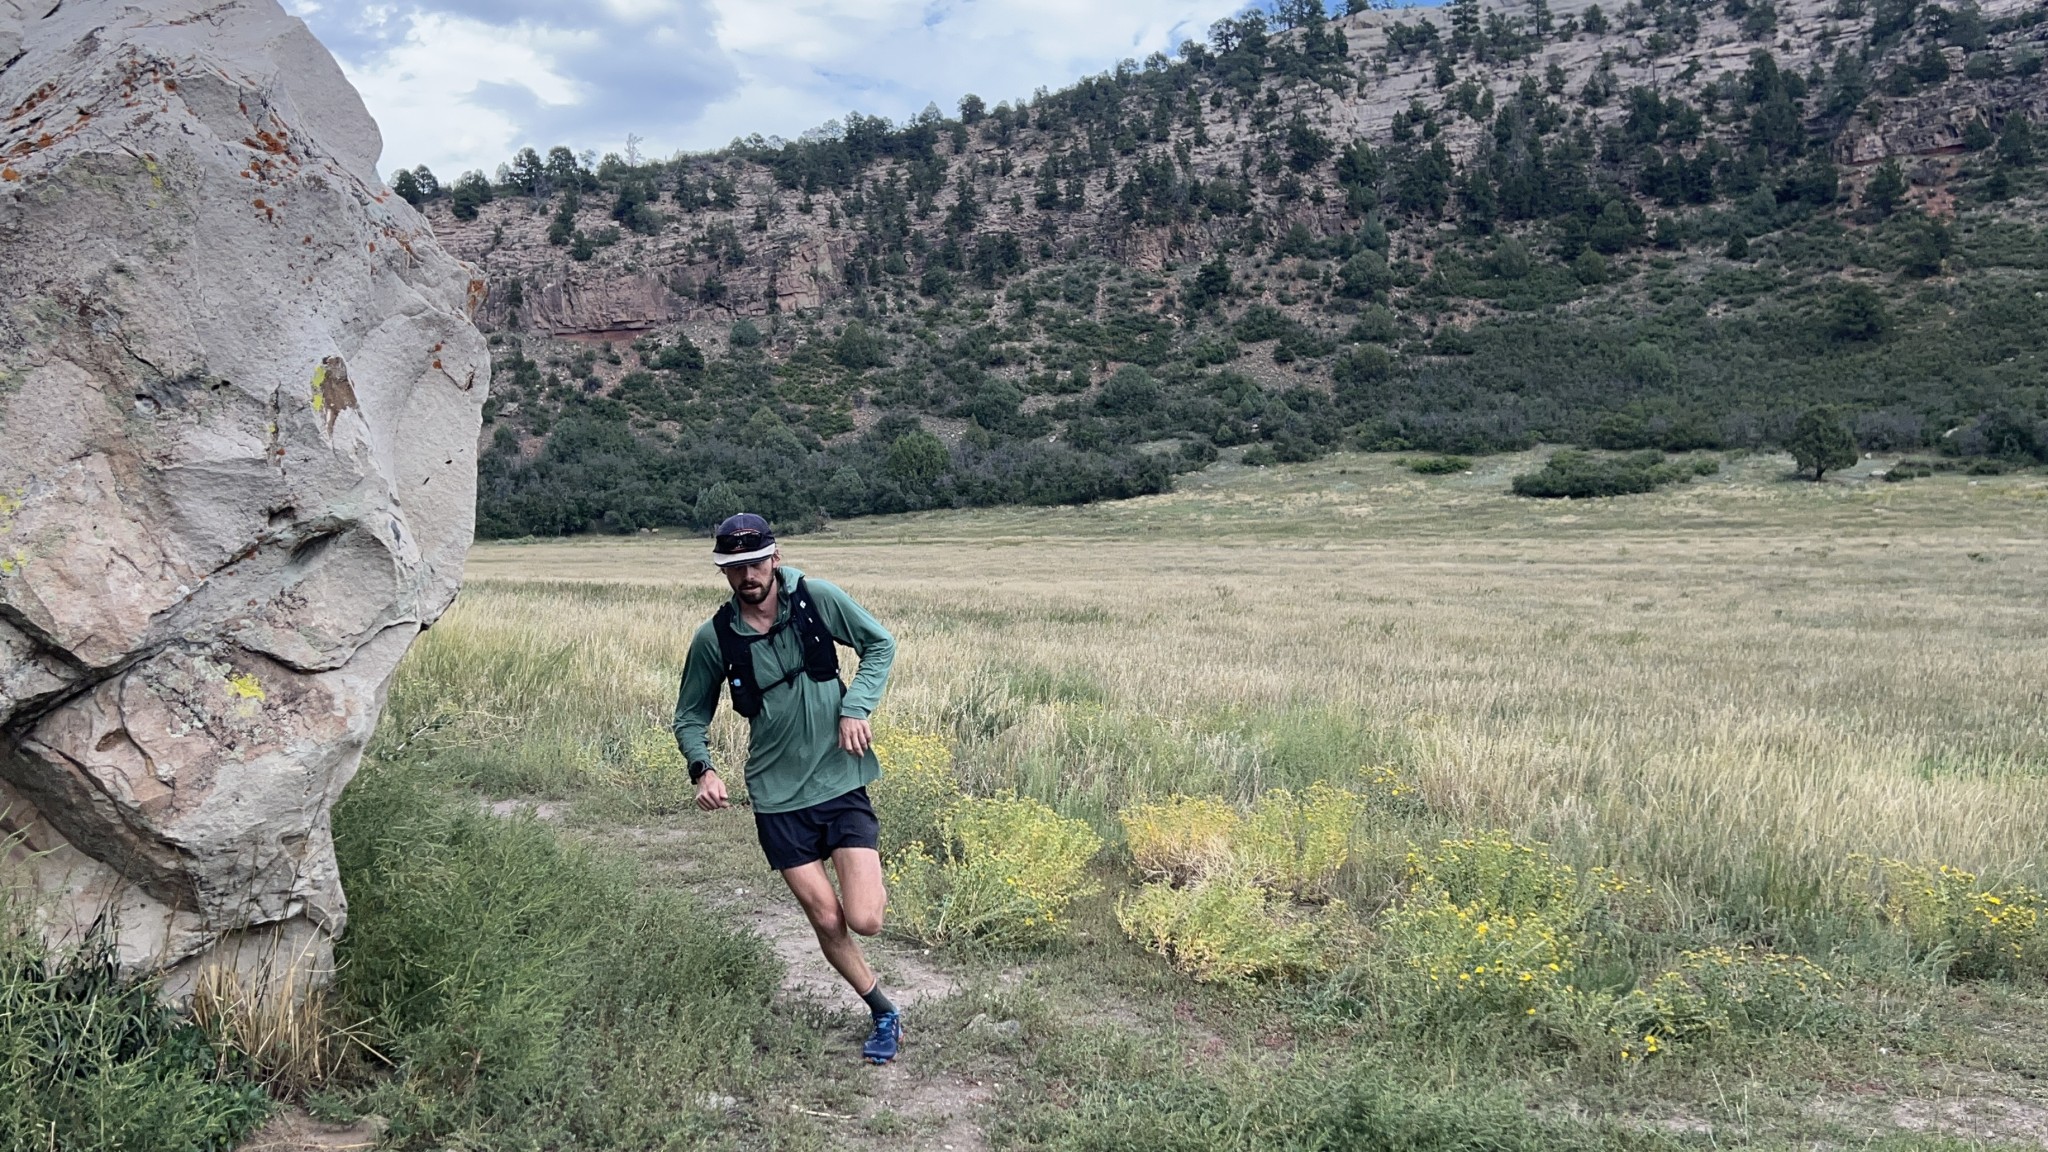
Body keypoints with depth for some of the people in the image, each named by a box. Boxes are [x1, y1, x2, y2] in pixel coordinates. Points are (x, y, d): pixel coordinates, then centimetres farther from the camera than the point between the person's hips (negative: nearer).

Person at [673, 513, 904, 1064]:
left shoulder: (817, 599, -9)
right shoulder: (714, 638, -7)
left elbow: (880, 644, 4)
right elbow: (690, 716, 6)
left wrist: (857, 708, -10)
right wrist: (702, 769, -13)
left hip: (841, 781, -1)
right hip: (778, 797, 1)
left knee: (864, 920, -10)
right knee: (827, 921, 3)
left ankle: (874, 888, 28)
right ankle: (885, 1015, 26)